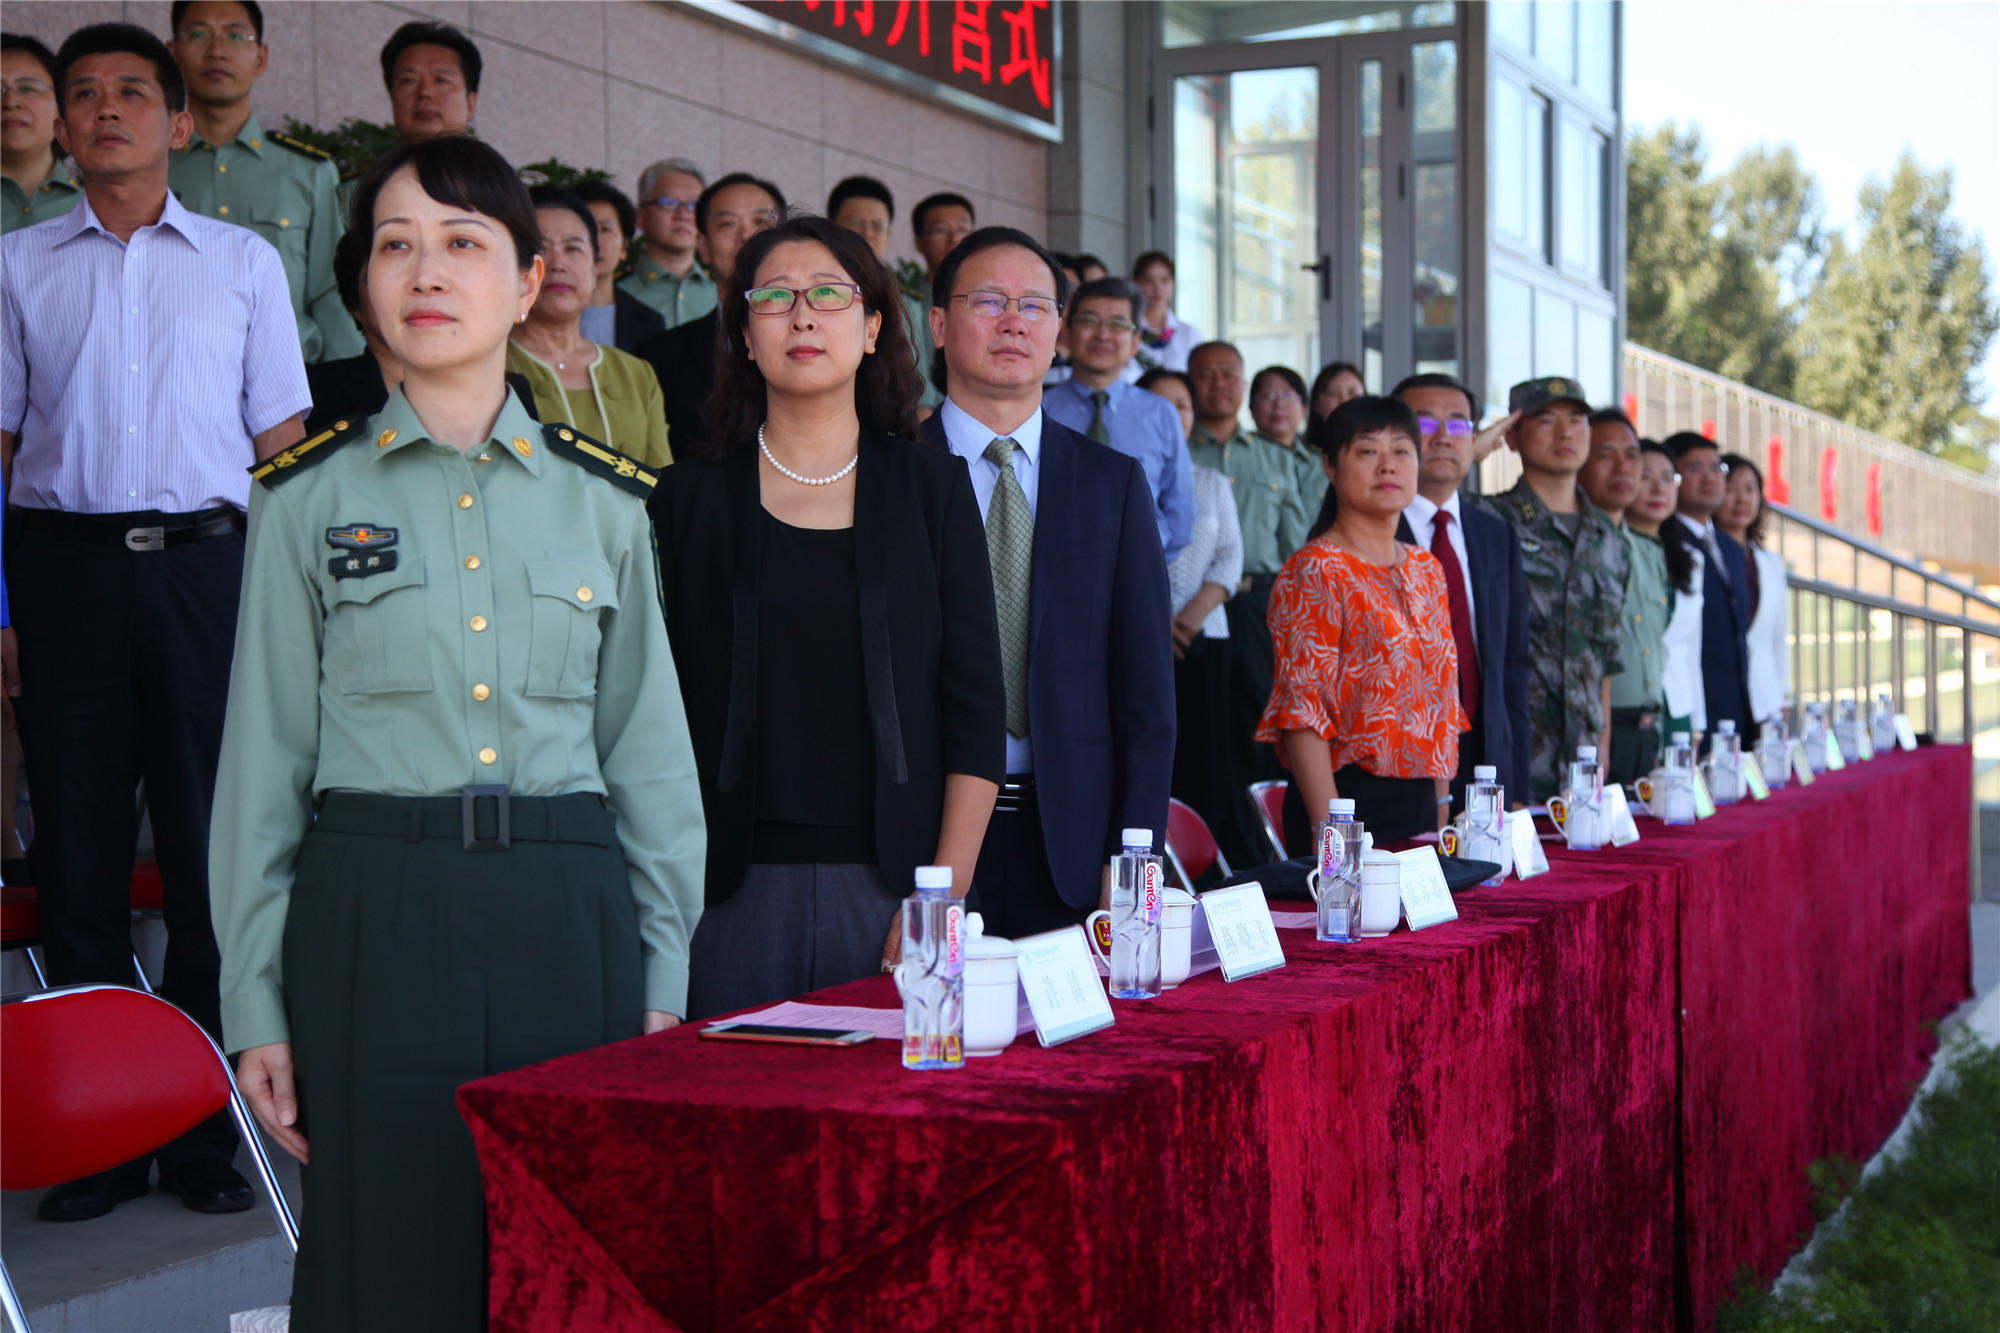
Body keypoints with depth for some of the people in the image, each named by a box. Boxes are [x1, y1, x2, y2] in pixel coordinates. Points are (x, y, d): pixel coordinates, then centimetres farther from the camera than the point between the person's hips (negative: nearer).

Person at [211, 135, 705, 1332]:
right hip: (375, 919, -1)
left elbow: (651, 750, 11)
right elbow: (264, 755, 5)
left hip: (566, 917, 2)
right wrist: (255, 1004, 1)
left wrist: (664, 976, 7)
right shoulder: (311, 497, 5)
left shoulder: (605, 501, 9)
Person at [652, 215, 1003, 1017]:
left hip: (888, 886, 0)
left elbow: (976, 712, 3)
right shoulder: (691, 499, 7)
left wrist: (944, 899, -6)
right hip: (737, 884, 0)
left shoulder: (933, 489, 7)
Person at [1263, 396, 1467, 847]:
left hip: (1421, 802, 7)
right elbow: (1303, 707, -15)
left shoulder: (1427, 571, 14)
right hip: (1351, 799, -7)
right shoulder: (1313, 572, -8)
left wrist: (1443, 805, 11)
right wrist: (1330, 827, -21)